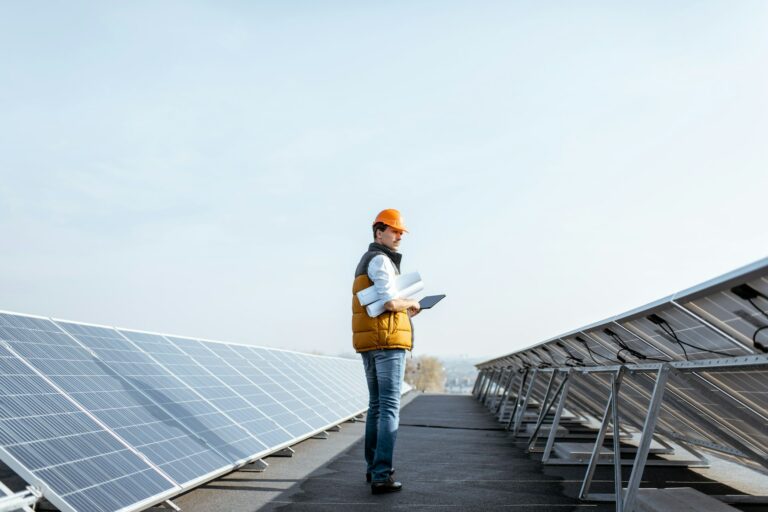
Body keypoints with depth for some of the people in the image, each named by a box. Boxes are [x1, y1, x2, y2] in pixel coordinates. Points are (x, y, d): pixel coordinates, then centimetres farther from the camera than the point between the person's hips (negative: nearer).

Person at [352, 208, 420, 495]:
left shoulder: (365, 263, 23)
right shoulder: (381, 260, -10)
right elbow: (390, 302, -22)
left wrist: (403, 310, 20)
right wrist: (411, 303, -1)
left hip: (368, 343, 10)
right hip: (387, 341, -10)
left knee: (376, 405, 18)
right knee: (389, 408, -9)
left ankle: (374, 468, 24)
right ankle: (381, 476, -13)